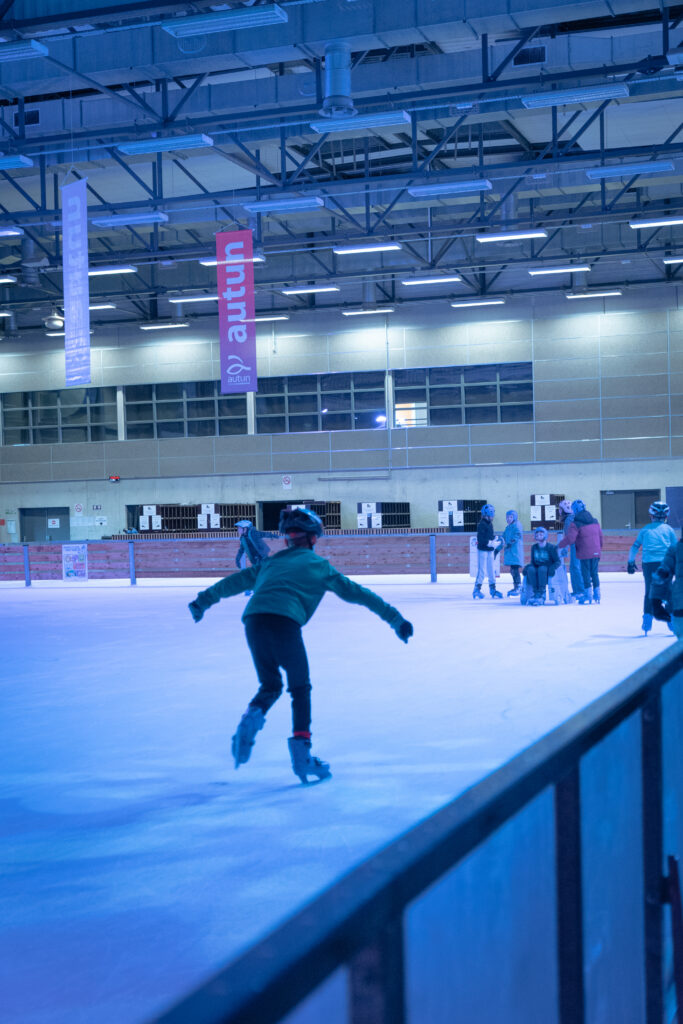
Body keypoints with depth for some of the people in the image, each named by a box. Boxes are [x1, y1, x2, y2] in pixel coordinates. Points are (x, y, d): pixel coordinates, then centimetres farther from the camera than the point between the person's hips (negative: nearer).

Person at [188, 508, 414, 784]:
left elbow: (235, 581, 34)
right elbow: (355, 592, 19)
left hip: (253, 620, 4)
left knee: (270, 685, 21)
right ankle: (301, 754, 4)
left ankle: (253, 715, -9)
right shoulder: (319, 565, 19)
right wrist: (394, 618, 22)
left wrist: (204, 600, 46)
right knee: (300, 688, 12)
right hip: (284, 622, -4)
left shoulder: (270, 562, 29)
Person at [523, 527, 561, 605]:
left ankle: (542, 594, -38)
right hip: (537, 569, 3)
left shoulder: (551, 547, -2)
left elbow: (557, 561, -3)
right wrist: (528, 566, -8)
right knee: (530, 569, -31)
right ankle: (536, 592, -34)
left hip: (547, 572, -3)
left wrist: (552, 568, -23)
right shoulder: (534, 547, 10)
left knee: (542, 568, -38)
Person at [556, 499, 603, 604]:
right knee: (594, 573, 14)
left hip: (584, 553, -6)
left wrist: (559, 545, -6)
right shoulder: (594, 521, 9)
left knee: (586, 574, 2)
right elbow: (600, 536, 14)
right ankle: (597, 595, 16)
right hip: (595, 552, 6)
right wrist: (599, 548, 25)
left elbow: (570, 538, -20)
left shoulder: (575, 524, -12)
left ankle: (588, 595, 3)